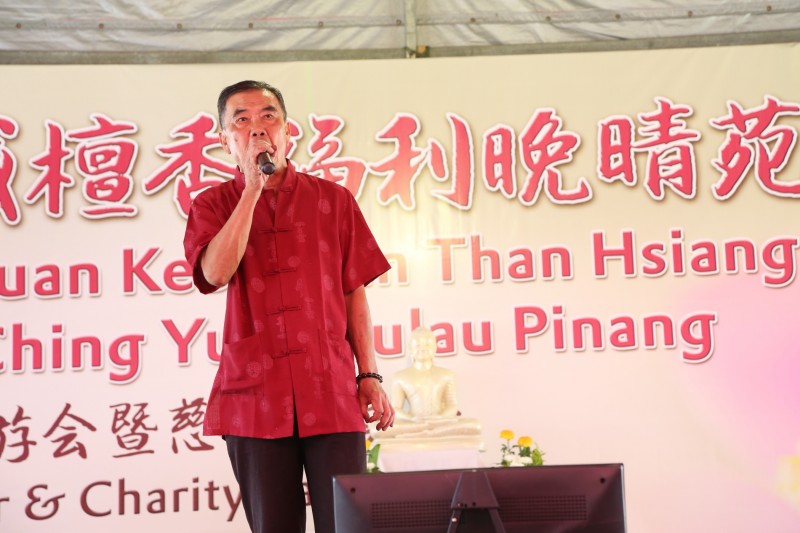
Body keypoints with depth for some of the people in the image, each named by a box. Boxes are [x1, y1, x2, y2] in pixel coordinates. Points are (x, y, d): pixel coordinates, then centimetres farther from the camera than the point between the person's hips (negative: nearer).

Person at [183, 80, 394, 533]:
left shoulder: (333, 200, 10)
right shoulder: (212, 206, 8)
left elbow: (354, 292, 10)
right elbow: (216, 273, -12)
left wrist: (369, 376, 4)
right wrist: (252, 189, -9)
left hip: (333, 393, 0)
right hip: (254, 396, 0)